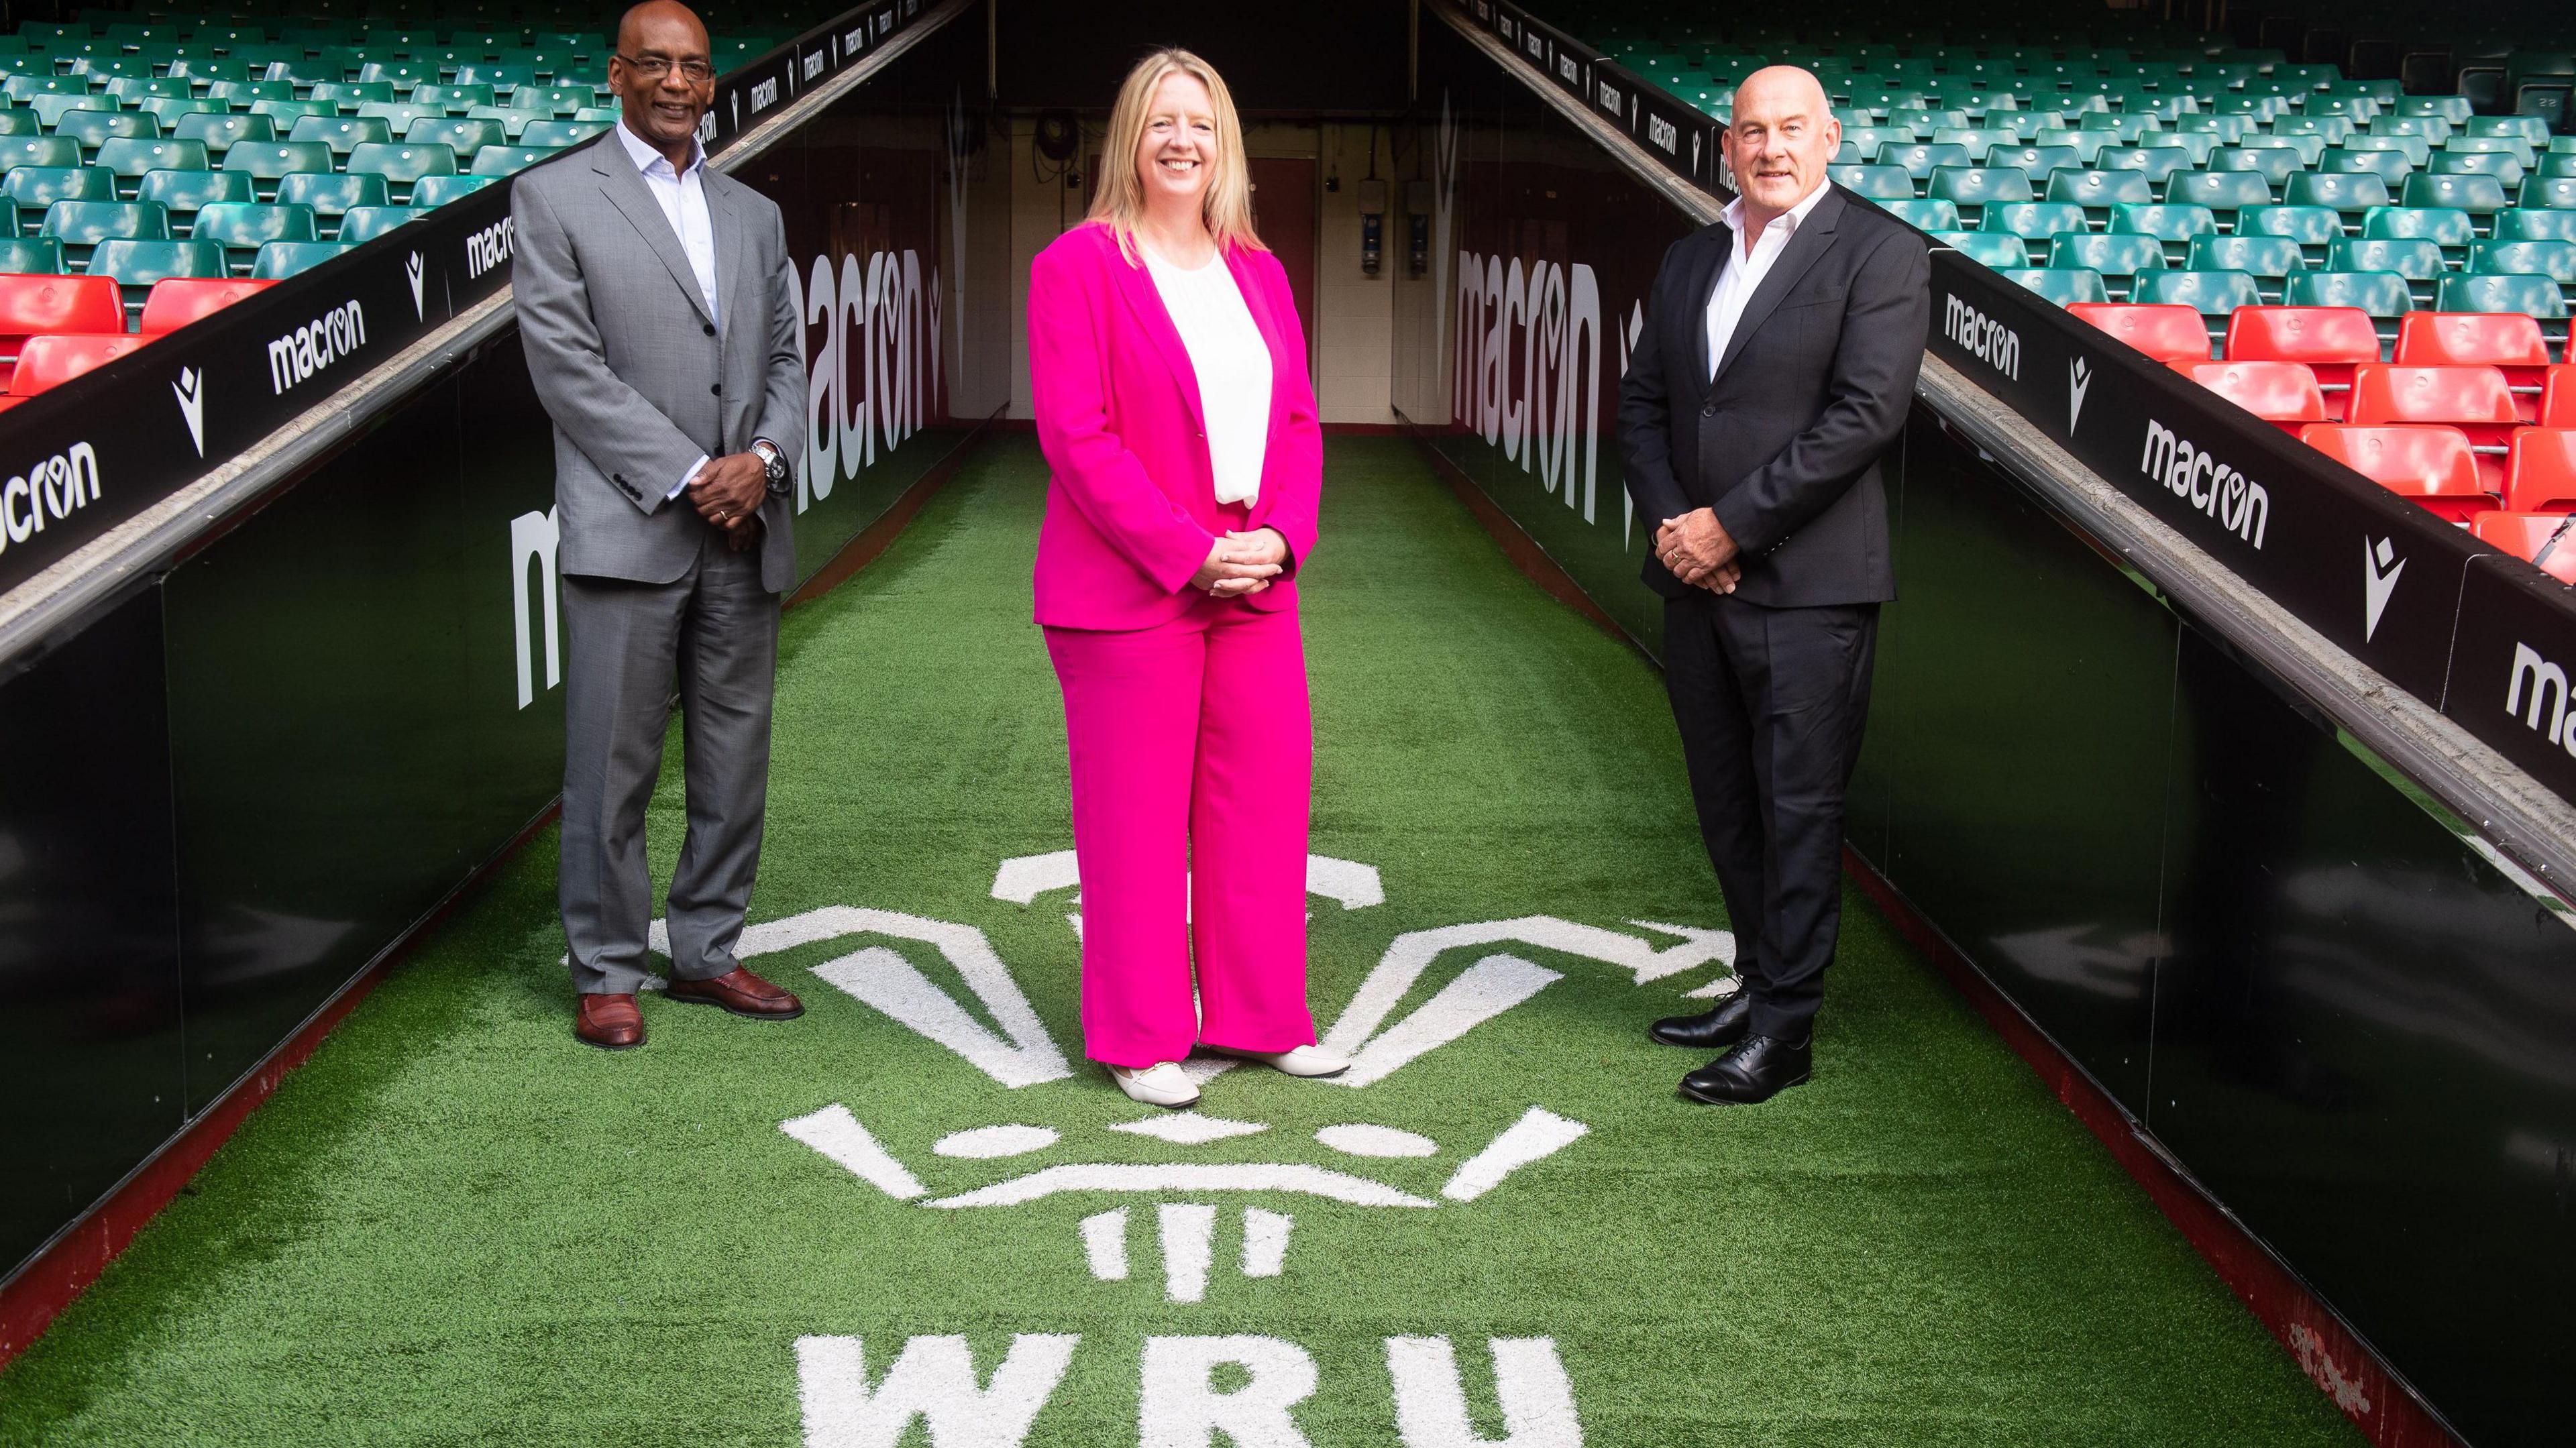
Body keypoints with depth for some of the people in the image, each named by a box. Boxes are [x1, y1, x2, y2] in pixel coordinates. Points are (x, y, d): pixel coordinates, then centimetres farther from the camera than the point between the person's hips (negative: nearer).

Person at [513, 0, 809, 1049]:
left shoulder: (754, 215, 18)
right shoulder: (554, 198, 1)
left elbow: (787, 358, 15)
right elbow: (566, 365, -7)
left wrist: (762, 459, -6)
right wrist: (688, 476, -12)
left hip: (744, 531, 5)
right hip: (627, 530, -5)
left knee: (736, 757, 8)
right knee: (613, 764, -1)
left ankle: (707, 952, 20)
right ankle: (607, 973, 10)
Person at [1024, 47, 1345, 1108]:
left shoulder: (1257, 271, 14)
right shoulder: (1078, 266, -4)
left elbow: (1298, 422, 13)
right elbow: (1075, 434, -11)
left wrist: (1280, 537, -5)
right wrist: (1188, 552, -16)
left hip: (1254, 585, 6)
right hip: (1128, 586, -5)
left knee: (1266, 794, 8)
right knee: (1135, 814, 2)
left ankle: (1260, 1018, 22)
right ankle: (1141, 1040, 14)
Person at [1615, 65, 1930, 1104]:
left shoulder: (1877, 254, -5)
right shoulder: (1689, 261, 15)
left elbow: (1865, 414, -15)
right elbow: (1641, 403, 14)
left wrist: (1730, 524, -15)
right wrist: (1671, 524, -4)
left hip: (1807, 588, -6)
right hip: (1697, 583, 6)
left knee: (1798, 806, -1)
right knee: (1726, 803, 14)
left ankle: (1785, 1028, 7)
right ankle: (1758, 985, 28)